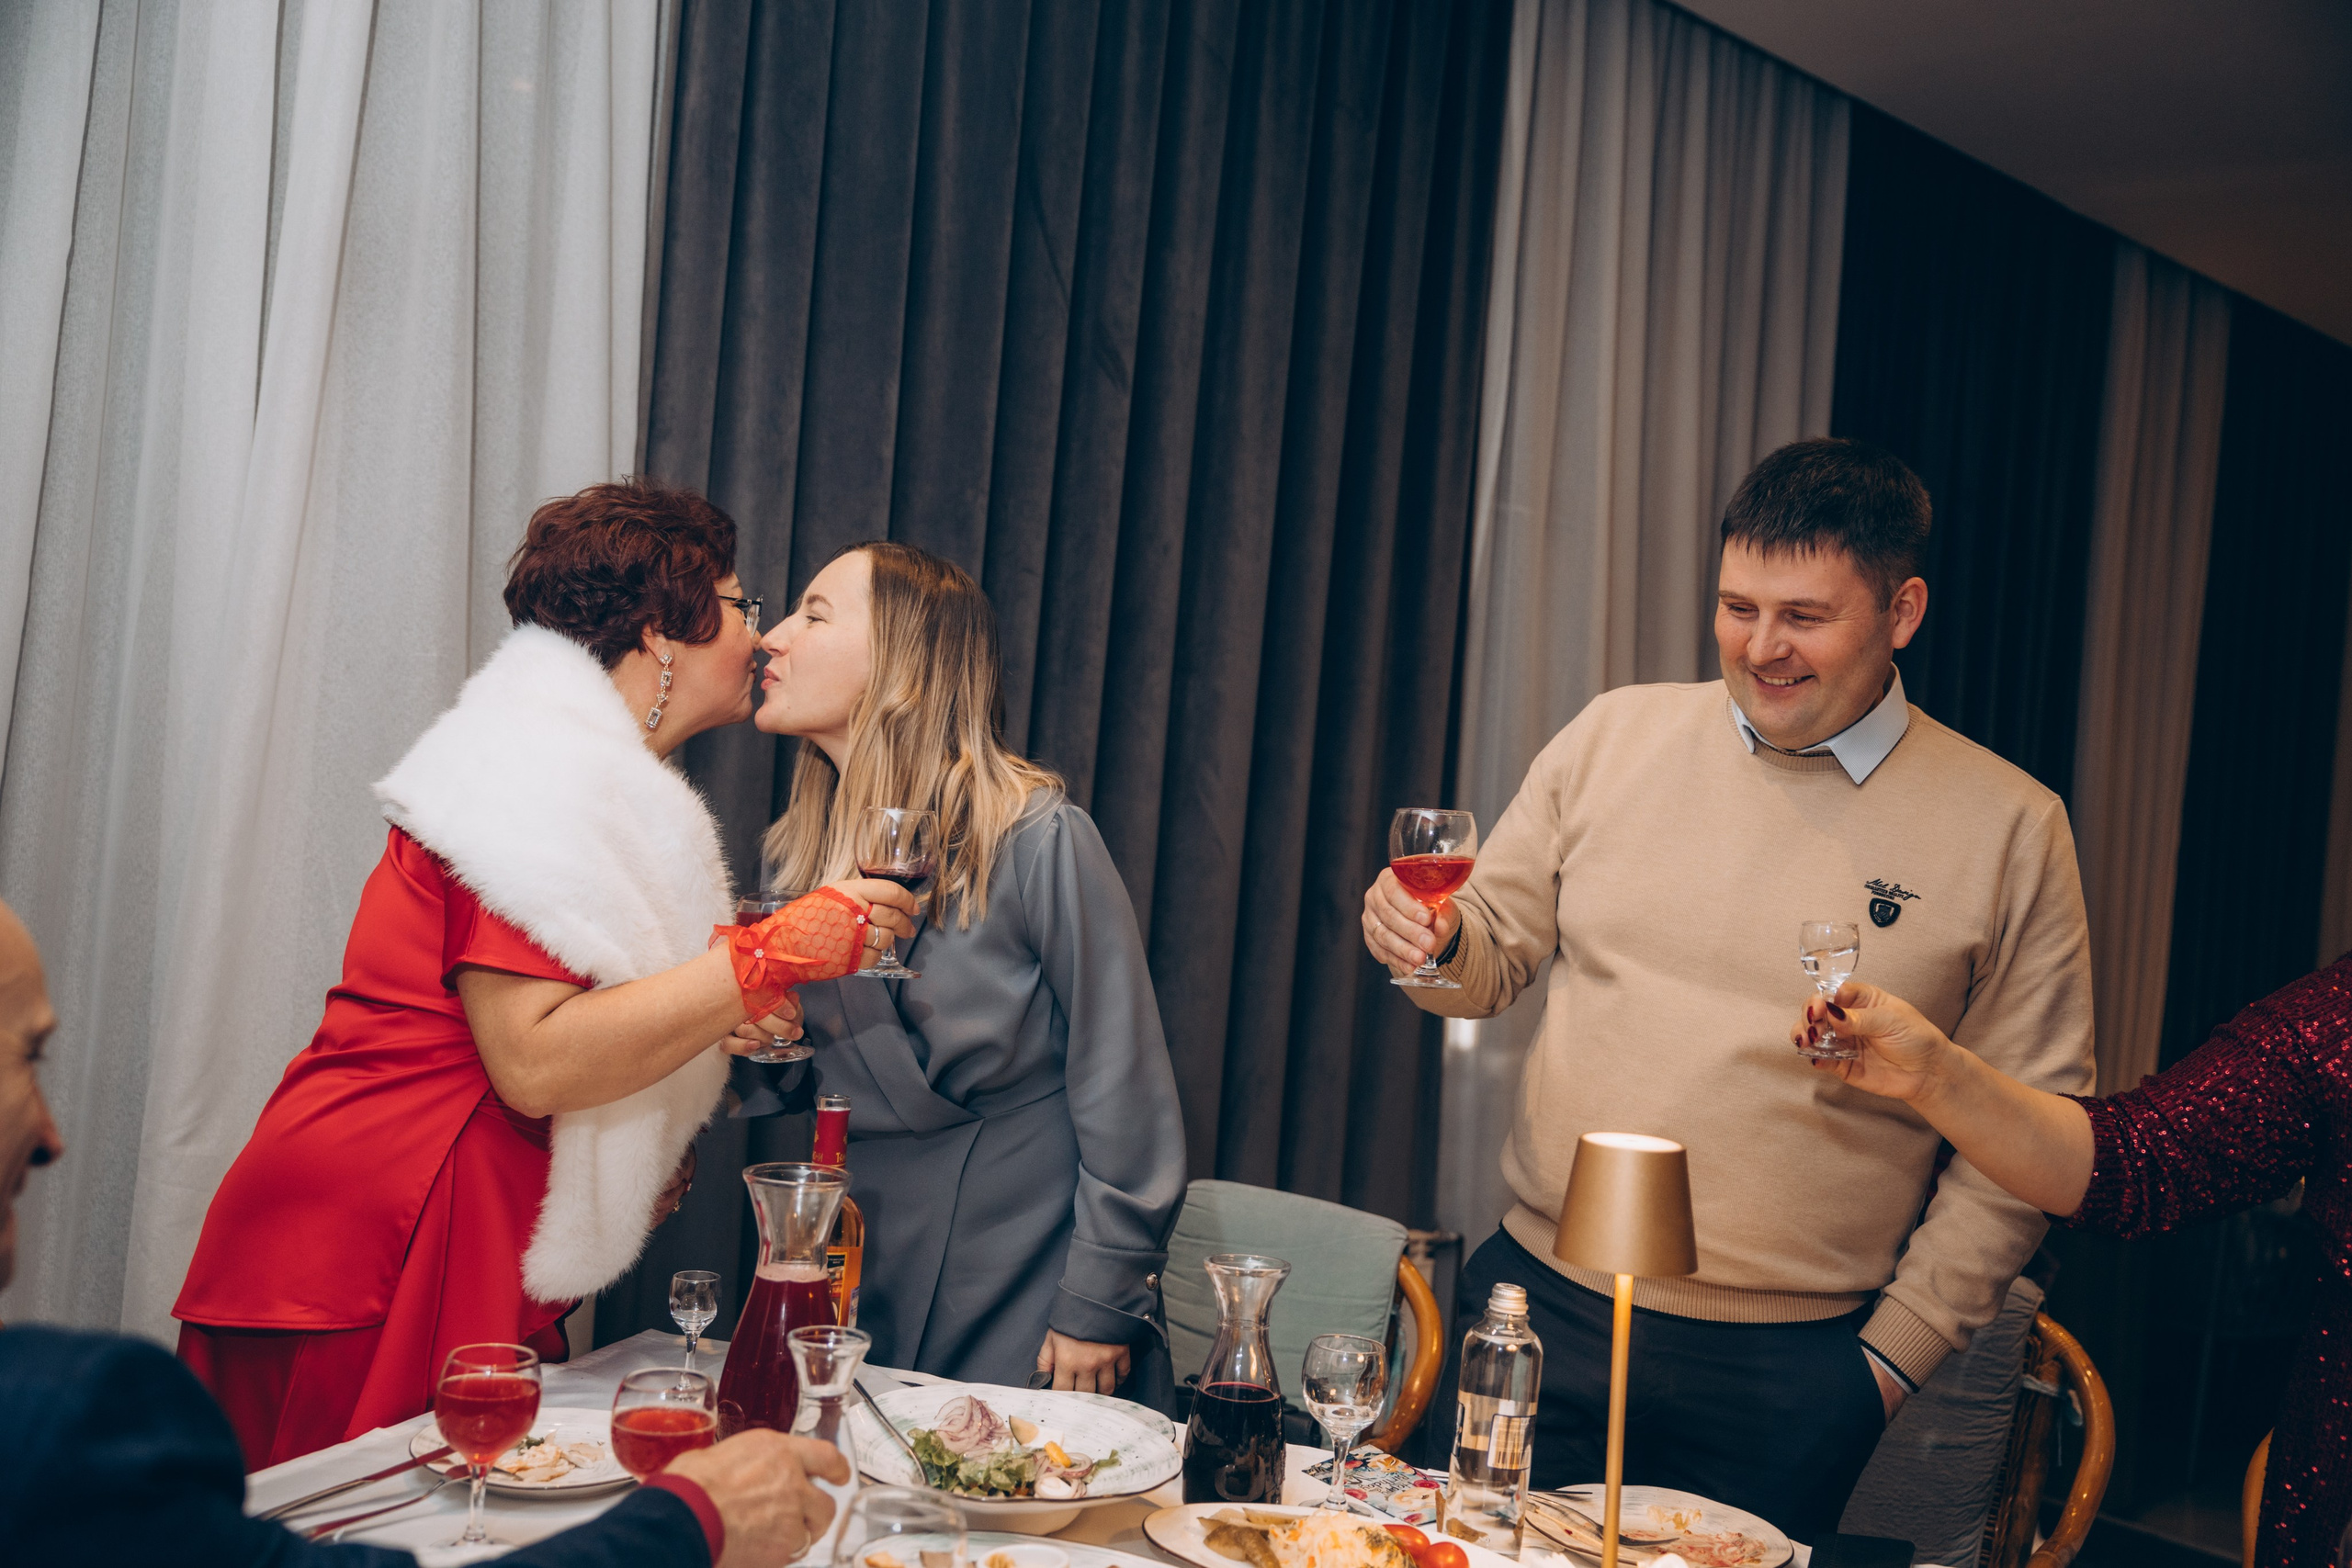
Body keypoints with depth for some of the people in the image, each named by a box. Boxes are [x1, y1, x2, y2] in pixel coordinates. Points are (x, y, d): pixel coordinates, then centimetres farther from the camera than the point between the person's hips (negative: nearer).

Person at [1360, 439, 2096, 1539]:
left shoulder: (2011, 827, -3)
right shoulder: (1614, 734, 3)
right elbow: (1497, 958, 10)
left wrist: (1898, 1352, -3)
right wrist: (1435, 943, -13)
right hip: (1544, 1305, 2)